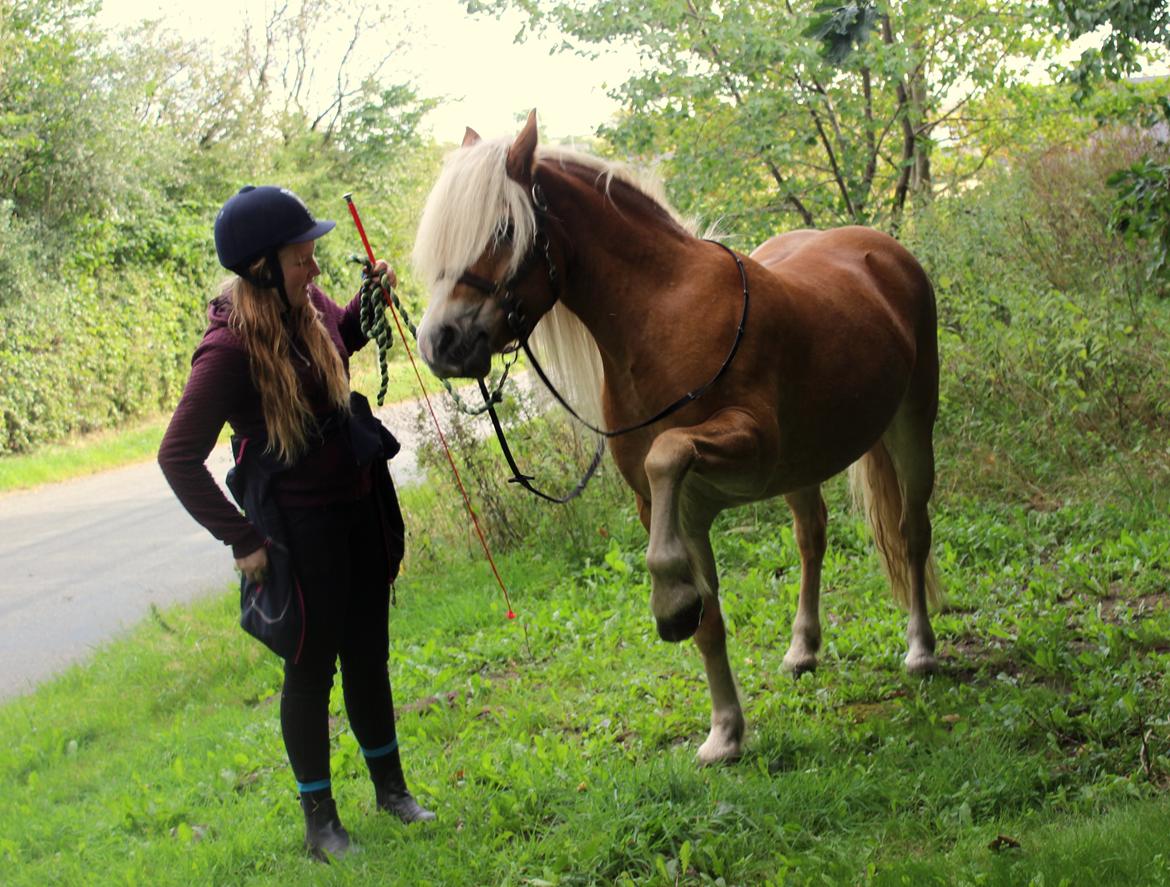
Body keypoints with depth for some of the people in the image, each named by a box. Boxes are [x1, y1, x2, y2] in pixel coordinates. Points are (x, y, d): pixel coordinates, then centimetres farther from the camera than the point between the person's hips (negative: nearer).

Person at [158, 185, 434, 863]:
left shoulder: (311, 305, -4)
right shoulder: (231, 347, -25)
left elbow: (346, 340, 22)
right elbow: (178, 457, -23)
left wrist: (373, 296, 1)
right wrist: (245, 542, -21)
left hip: (361, 509, 6)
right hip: (302, 527, -6)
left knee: (369, 655, 19)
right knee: (312, 668, 9)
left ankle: (391, 787, 38)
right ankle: (319, 818, 27)